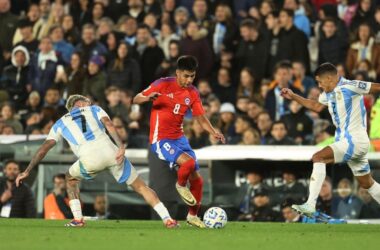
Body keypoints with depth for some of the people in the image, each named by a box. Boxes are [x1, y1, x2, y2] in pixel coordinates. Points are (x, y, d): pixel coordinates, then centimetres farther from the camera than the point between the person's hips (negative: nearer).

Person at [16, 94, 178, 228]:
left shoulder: (61, 123, 30)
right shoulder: (94, 109, 27)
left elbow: (44, 148, 22)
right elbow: (109, 125, 6)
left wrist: (27, 172, 25)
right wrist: (121, 147, -7)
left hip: (89, 159, 0)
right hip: (109, 151, 0)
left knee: (71, 178, 33)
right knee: (140, 186, 12)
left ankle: (77, 218, 21)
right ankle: (167, 219, 3)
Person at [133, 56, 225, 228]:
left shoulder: (192, 93, 4)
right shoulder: (163, 85, -10)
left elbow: (201, 118, 7)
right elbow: (136, 99, -6)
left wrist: (214, 133, -13)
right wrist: (148, 98, -30)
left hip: (179, 138, 6)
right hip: (161, 140, -6)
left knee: (197, 179, 5)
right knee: (189, 162, -29)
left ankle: (193, 216, 24)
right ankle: (181, 185, 3)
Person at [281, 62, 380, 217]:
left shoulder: (349, 87, -15)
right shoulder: (329, 93, 11)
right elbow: (316, 106, 30)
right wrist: (293, 97, 26)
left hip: (355, 140, -10)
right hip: (345, 140, 10)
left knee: (318, 158, -20)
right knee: (367, 184, 16)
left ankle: (310, 205, -26)